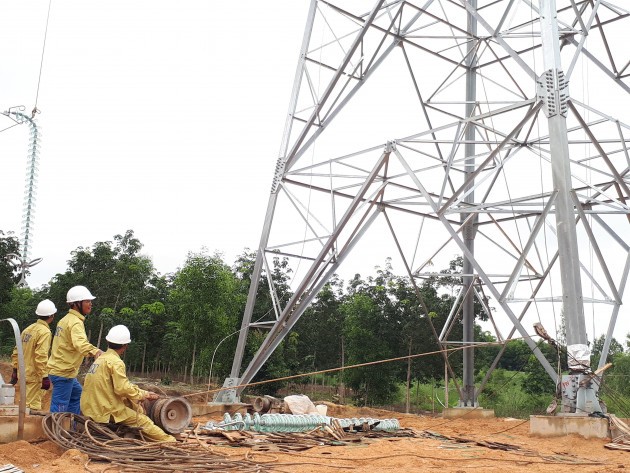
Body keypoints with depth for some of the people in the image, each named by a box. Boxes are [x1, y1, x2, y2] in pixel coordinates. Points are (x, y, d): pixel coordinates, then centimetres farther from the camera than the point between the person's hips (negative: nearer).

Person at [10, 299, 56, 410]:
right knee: (33, 406, -6)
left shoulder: (28, 329, 11)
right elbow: (41, 356, -22)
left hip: (24, 374, 9)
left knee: (25, 404, 19)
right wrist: (45, 377, -20)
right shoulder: (45, 332, -14)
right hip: (34, 376, -9)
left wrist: (15, 370, 20)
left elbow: (16, 351, 14)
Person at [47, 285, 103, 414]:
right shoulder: (75, 322, -18)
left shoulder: (66, 319, 13)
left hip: (57, 368, 10)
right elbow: (80, 343, -38)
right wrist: (94, 351, -53)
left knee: (77, 394, 26)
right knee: (59, 409, -7)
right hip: (63, 372, -10)